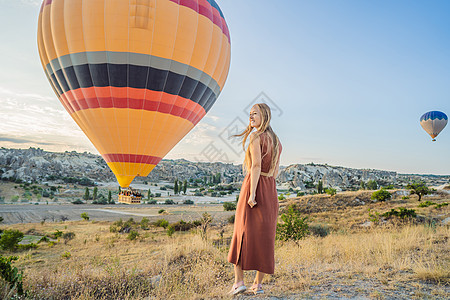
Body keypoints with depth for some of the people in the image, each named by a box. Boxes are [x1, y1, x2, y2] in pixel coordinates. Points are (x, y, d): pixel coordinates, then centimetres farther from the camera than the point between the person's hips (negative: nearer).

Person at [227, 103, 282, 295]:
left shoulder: (255, 136, -8)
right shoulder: (275, 140, 14)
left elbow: (256, 165, -18)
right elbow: (276, 169, 14)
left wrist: (252, 193, -20)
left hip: (254, 185, -7)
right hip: (271, 190, 7)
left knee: (243, 232, 3)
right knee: (265, 236, 9)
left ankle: (239, 281, 4)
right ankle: (258, 284, 16)